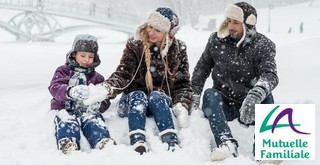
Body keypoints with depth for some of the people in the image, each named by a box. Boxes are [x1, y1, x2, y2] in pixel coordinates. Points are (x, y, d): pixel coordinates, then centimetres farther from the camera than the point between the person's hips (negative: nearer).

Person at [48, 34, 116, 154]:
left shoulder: (97, 78, 22)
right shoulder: (63, 71, 15)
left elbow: (105, 101, 14)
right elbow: (54, 88, -7)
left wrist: (98, 105, -15)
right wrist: (70, 91, -31)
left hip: (88, 110, 1)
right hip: (65, 109, -1)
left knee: (94, 121, -34)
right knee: (67, 122, -36)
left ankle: (104, 141, -62)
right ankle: (68, 145, -64)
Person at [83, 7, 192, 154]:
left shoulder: (178, 50, -2)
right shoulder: (135, 45, -5)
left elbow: (183, 83, -1)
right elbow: (123, 75, -14)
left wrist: (182, 106, -20)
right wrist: (106, 88, -35)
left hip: (162, 102, 0)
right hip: (134, 102, 0)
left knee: (156, 96, -31)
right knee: (138, 96, -32)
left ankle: (172, 144, -47)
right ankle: (138, 145, -51)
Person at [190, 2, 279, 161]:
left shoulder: (263, 45, -7)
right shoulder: (216, 40, 1)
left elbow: (270, 74, -24)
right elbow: (201, 69, 11)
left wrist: (255, 95, -45)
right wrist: (194, 97, -1)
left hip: (249, 107, -1)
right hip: (223, 105, 1)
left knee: (265, 96, -29)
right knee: (210, 94, -28)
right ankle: (226, 142, -46)